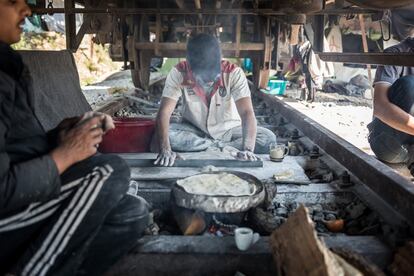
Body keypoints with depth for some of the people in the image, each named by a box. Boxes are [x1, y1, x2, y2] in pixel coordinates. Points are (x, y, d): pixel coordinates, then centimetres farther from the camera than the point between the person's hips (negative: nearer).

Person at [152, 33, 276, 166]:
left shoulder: (234, 73, -23)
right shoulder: (179, 73, -21)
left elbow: (246, 112, -32)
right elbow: (164, 112, -28)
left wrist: (247, 149, -49)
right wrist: (165, 149, -44)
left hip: (229, 130, 0)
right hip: (194, 130, 1)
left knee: (268, 139, -24)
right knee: (159, 139, -29)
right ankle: (221, 146, -19)